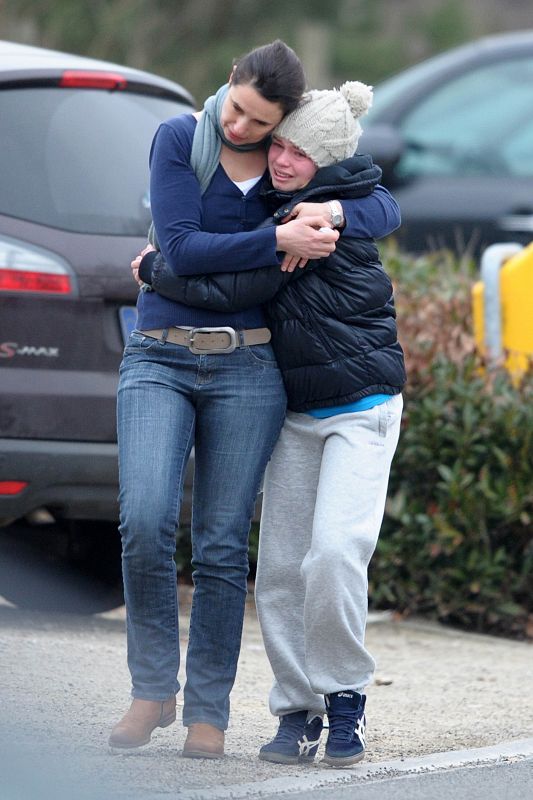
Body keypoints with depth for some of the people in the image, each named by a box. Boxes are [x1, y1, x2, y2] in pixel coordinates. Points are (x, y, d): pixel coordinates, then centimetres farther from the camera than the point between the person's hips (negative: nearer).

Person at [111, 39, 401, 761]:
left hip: (247, 369, 2)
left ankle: (208, 711, 7)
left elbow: (387, 209, 7)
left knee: (222, 544, -1)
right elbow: (182, 248, -10)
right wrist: (278, 240, -17)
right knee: (145, 519, -19)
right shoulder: (179, 140, 0)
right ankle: (153, 689, -4)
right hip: (159, 360, -2)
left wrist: (333, 210, -13)